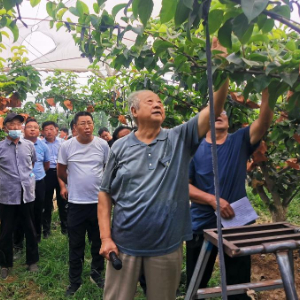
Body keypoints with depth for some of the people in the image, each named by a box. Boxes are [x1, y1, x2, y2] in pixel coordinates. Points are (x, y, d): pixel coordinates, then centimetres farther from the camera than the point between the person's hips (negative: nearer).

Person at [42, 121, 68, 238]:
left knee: (62, 200, 9)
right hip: (47, 174, -1)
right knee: (47, 202, 8)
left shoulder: (62, 143, 5)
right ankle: (46, 229, 19)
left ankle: (65, 227, 22)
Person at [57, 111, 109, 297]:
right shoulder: (67, 146, -4)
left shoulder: (103, 145, -3)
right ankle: (75, 281, 26)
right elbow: (61, 171, 9)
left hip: (99, 201, 1)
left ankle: (97, 273, 36)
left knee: (99, 241, 15)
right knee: (76, 244, 10)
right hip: (76, 203, 0)